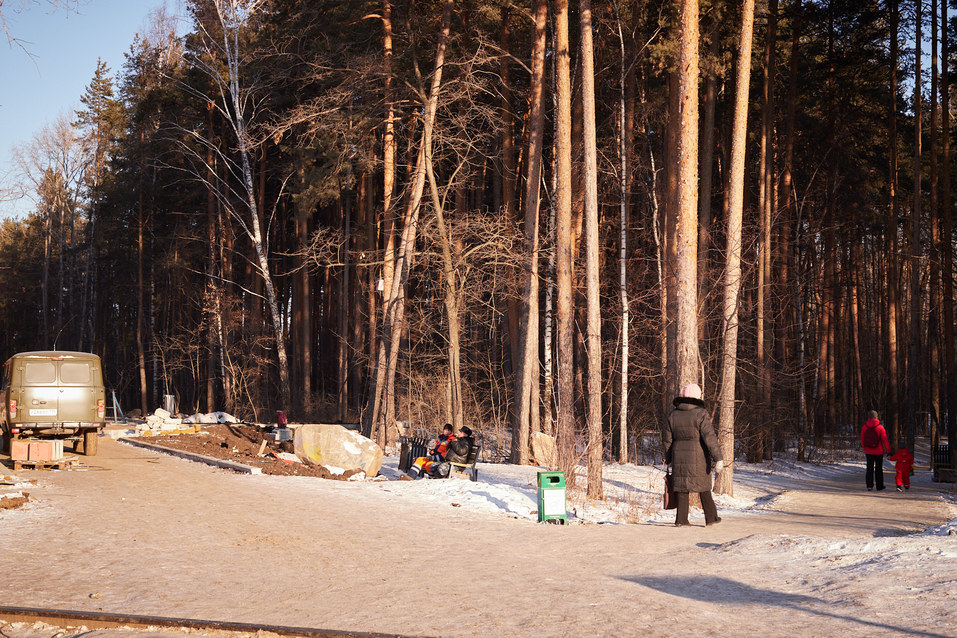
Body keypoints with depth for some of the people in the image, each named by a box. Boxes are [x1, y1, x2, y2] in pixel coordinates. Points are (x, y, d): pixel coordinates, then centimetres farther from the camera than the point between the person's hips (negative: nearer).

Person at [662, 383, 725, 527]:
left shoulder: (673, 415, 4)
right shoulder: (701, 414, -10)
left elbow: (666, 439, 10)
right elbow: (710, 437, -16)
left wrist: (668, 459, 22)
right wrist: (718, 458, -16)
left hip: (679, 456, 3)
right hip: (698, 458, -3)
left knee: (682, 487, 9)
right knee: (704, 487, 10)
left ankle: (681, 519, 4)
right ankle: (711, 517, 17)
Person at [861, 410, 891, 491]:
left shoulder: (864, 427, -3)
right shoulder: (880, 427, -11)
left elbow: (862, 440, 5)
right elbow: (885, 440, -11)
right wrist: (888, 450, -6)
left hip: (868, 452, 2)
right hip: (878, 452, -2)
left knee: (869, 468, 6)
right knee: (879, 469, 9)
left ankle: (869, 485, -4)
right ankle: (879, 486, 15)